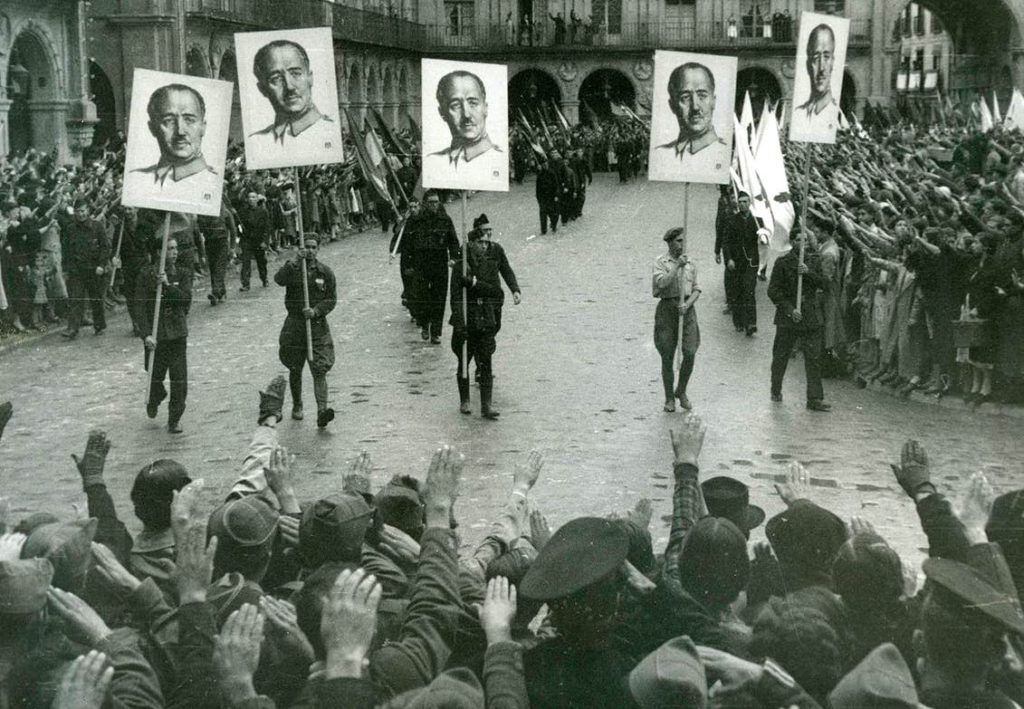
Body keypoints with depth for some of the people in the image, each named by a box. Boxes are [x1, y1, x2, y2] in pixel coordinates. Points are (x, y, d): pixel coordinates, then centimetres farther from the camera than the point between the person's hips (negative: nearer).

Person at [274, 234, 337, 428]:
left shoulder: (325, 271, 3)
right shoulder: (292, 267, -1)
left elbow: (331, 299, 2)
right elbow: (279, 280, -23)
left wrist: (316, 311, -15)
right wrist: (295, 261, -32)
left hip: (318, 325, 0)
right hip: (294, 325, 1)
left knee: (320, 370, -11)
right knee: (295, 369, 12)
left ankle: (322, 411, -20)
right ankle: (297, 406, 32)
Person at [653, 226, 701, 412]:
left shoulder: (690, 263, 10)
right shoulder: (661, 262, -1)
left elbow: (696, 289, 9)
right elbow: (662, 283, -16)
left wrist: (687, 304, -9)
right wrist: (677, 266, -18)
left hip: (687, 308, 3)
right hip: (667, 308, -3)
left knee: (690, 353, -9)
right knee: (667, 357, 2)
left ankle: (681, 391, 13)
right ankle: (669, 398, 15)